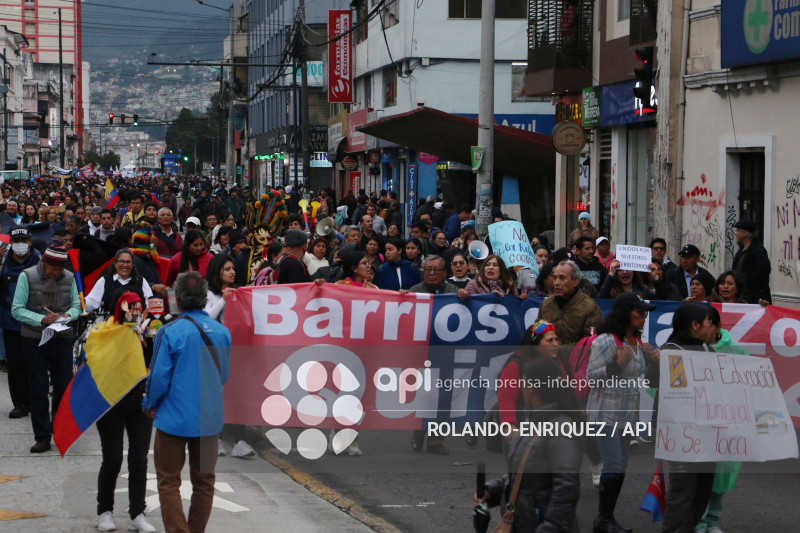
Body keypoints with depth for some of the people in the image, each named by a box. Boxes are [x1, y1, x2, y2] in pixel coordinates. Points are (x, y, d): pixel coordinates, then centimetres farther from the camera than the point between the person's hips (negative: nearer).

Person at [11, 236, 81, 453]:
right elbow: (17, 310, -10)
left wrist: (69, 315, -16)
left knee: (64, 386, 3)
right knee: (37, 390, 2)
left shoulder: (69, 278, 3)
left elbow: (76, 305, 7)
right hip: (33, 340, -2)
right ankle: (42, 438, 9)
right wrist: (42, 319, -22)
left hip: (62, 339, 2)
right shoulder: (27, 276, -7)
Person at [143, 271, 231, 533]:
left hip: (175, 418, -4)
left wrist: (149, 404, 7)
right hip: (210, 418, 4)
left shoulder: (170, 332, -13)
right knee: (204, 481, 14)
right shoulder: (222, 332, 1)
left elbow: (159, 377, -11)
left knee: (169, 482, 4)